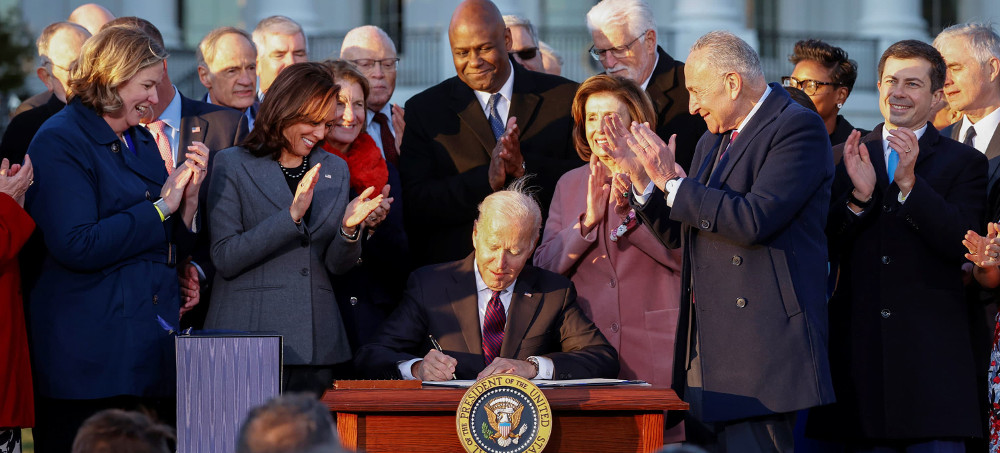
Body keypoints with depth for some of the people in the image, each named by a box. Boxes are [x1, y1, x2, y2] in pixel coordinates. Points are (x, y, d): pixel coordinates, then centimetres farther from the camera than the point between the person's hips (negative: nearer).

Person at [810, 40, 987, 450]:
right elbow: (826, 245, 6)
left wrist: (910, 182, -18)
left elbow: (961, 243, -8)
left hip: (932, 350, -2)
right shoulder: (846, 159, 13)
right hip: (860, 346, 2)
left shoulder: (964, 162, 6)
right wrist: (859, 195, -12)